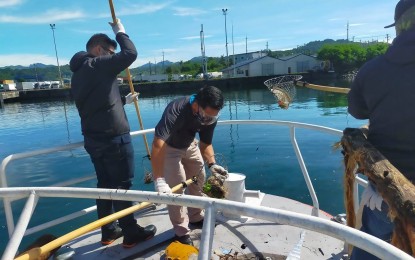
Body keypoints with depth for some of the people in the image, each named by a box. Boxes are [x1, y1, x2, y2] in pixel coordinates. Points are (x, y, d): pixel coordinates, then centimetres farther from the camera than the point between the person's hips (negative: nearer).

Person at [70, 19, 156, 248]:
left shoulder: (78, 73, 17)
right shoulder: (98, 65, -12)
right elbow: (130, 54, -16)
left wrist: (125, 100, 28)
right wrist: (120, 32, 1)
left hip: (93, 139, 9)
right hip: (113, 138, -9)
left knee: (105, 184, 15)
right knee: (122, 185, 1)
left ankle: (108, 231, 26)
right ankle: (131, 233, 13)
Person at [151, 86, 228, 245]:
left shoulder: (210, 115, -23)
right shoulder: (175, 110, -42)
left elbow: (205, 143, -11)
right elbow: (158, 144, -51)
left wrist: (212, 164, -28)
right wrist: (159, 181, -55)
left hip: (190, 144, 6)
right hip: (168, 147, -6)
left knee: (199, 180, 12)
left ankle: (196, 218, 33)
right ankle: (181, 231, 7)